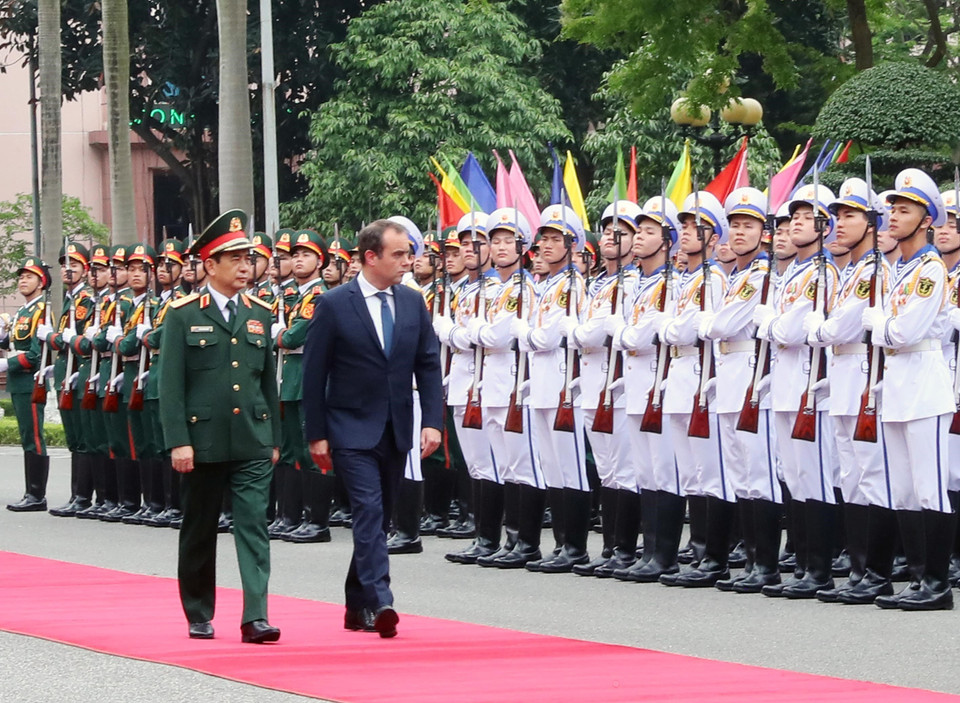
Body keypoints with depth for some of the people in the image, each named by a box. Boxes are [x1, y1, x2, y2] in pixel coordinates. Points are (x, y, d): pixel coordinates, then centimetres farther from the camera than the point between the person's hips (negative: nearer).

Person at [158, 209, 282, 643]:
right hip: (203, 441, -2)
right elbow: (171, 383, -5)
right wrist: (178, 441, -12)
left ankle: (255, 618, -12)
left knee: (254, 526, -8)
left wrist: (274, 439, 13)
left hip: (252, 442, 2)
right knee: (199, 531, 8)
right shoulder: (183, 315, -3)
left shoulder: (259, 314, 10)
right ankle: (199, 616, 22)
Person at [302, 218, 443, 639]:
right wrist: (316, 434, -7)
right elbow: (314, 374, -5)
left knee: (378, 519, 11)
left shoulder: (413, 303, 7)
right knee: (369, 512, -17)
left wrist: (433, 421, -3)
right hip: (353, 430, -5)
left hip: (396, 431, 5)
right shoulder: (334, 305, -7)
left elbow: (428, 365, 8)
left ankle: (357, 606, 22)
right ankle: (380, 604, -25)